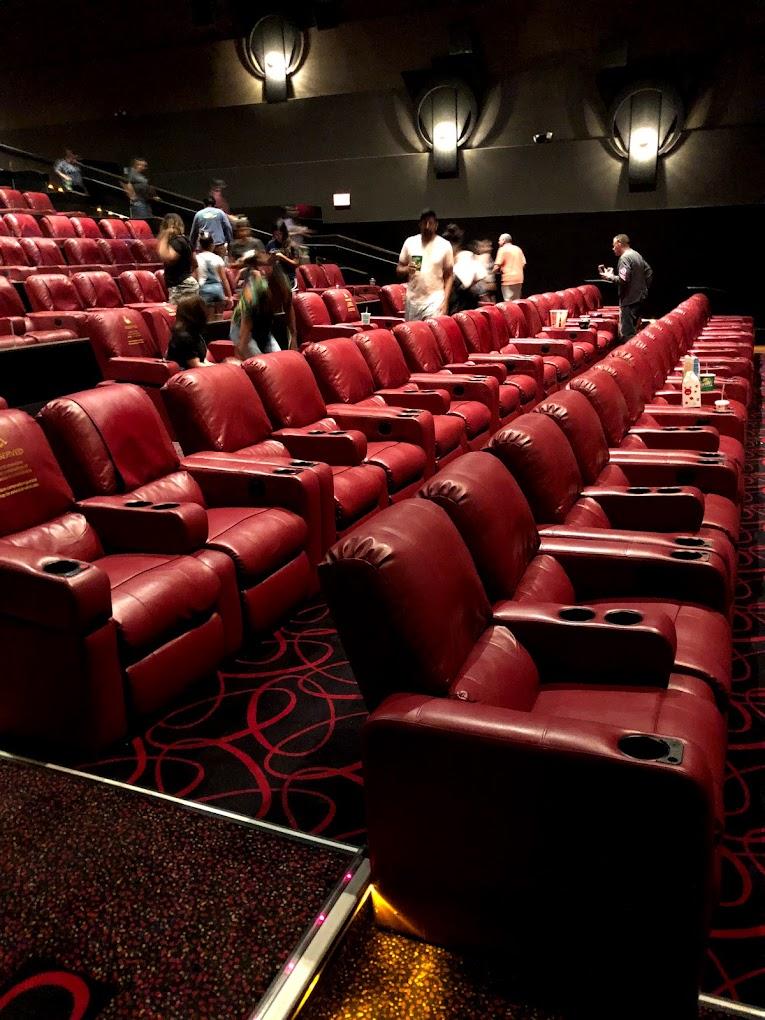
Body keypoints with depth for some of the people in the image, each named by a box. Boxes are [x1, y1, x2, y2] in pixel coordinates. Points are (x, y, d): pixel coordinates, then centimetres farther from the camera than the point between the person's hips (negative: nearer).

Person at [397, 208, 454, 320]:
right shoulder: (410, 242, 6)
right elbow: (399, 269, 10)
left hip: (435, 299, -3)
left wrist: (445, 301, -8)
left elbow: (449, 276, 3)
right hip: (412, 299, 3)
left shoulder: (444, 245, 1)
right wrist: (406, 269, -14)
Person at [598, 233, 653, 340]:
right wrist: (644, 287, 24)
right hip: (640, 297, 10)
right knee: (634, 330, 18)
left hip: (629, 300, -10)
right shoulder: (637, 255, 14)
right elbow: (649, 272, 20)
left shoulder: (624, 258, -15)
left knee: (627, 333, -9)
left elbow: (623, 280, -25)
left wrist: (609, 276, -10)